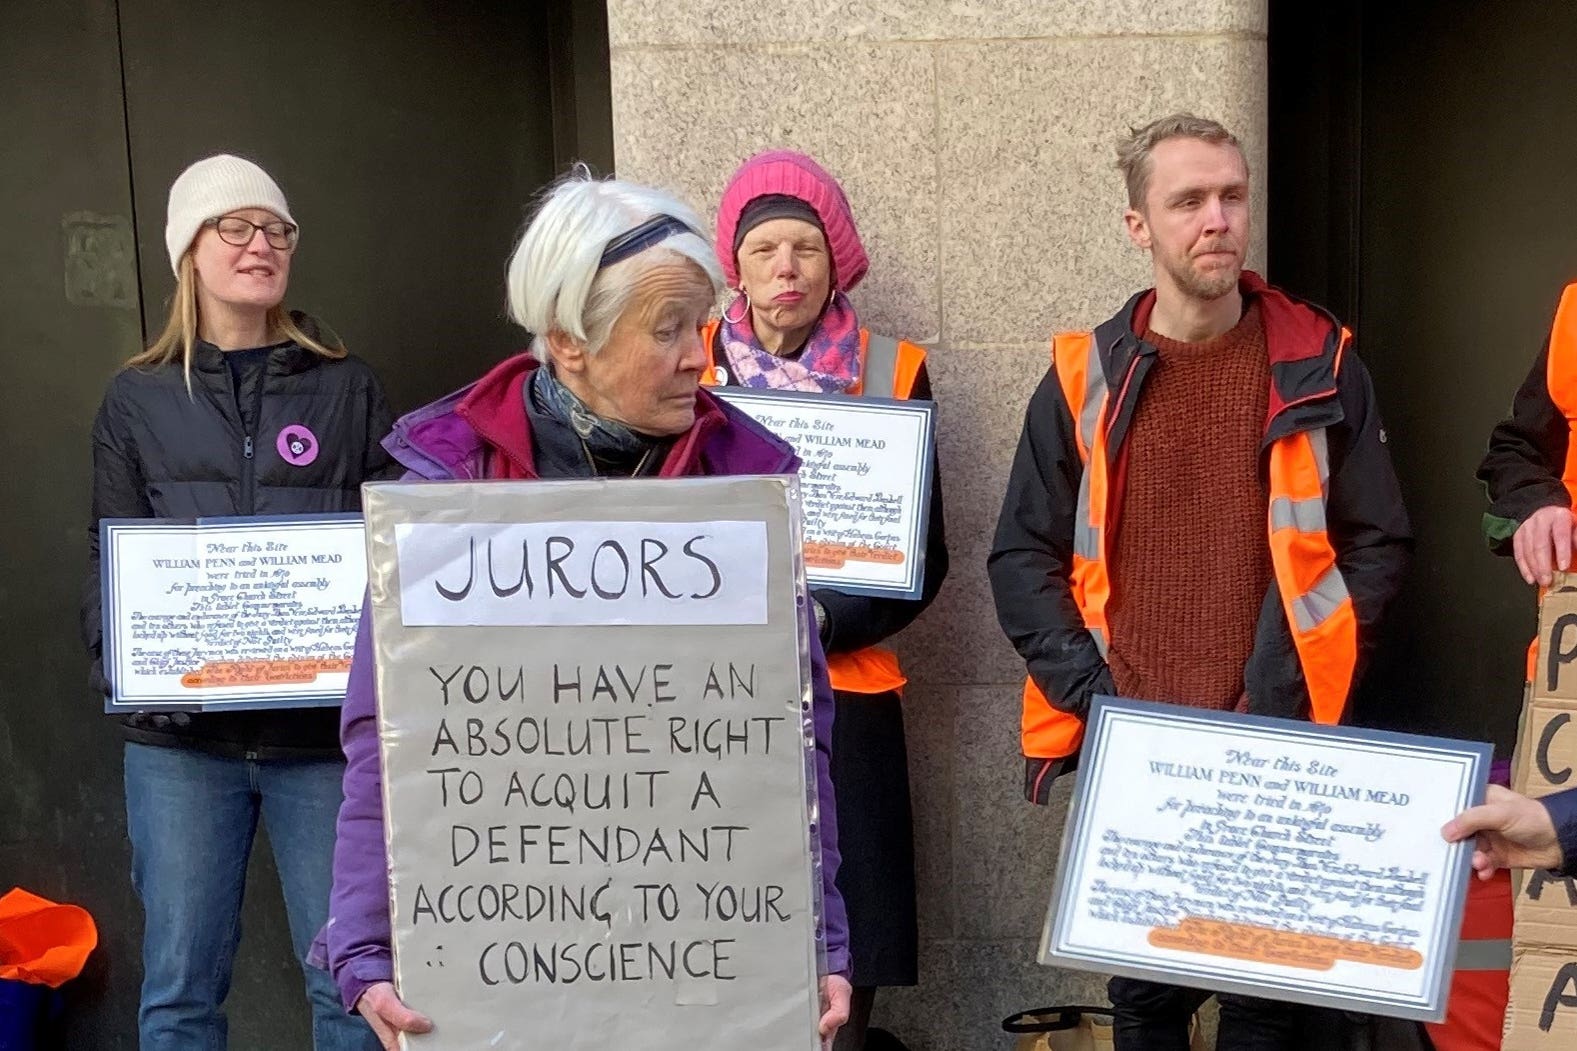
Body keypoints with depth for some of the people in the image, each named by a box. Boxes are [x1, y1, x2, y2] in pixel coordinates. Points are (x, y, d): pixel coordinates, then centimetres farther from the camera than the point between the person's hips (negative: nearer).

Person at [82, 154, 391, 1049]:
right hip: (180, 738, 1)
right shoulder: (138, 399, 10)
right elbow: (109, 558, 9)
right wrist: (122, 660, -9)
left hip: (326, 729, 0)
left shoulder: (348, 388, 9)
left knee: (349, 978, 3)